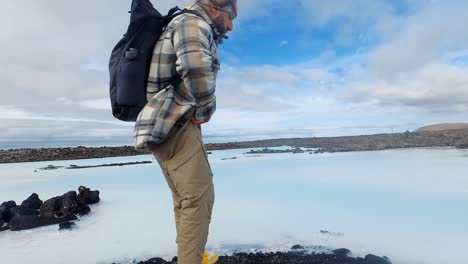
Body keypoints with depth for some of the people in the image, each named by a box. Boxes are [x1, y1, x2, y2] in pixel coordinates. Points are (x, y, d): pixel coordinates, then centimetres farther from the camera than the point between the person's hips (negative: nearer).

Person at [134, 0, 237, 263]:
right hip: (173, 124, -10)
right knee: (199, 196, -9)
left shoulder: (193, 31, 26)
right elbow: (197, 68, -29)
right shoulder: (193, 22, -7)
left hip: (167, 125, 10)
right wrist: (206, 109, -15)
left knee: (186, 198, 15)